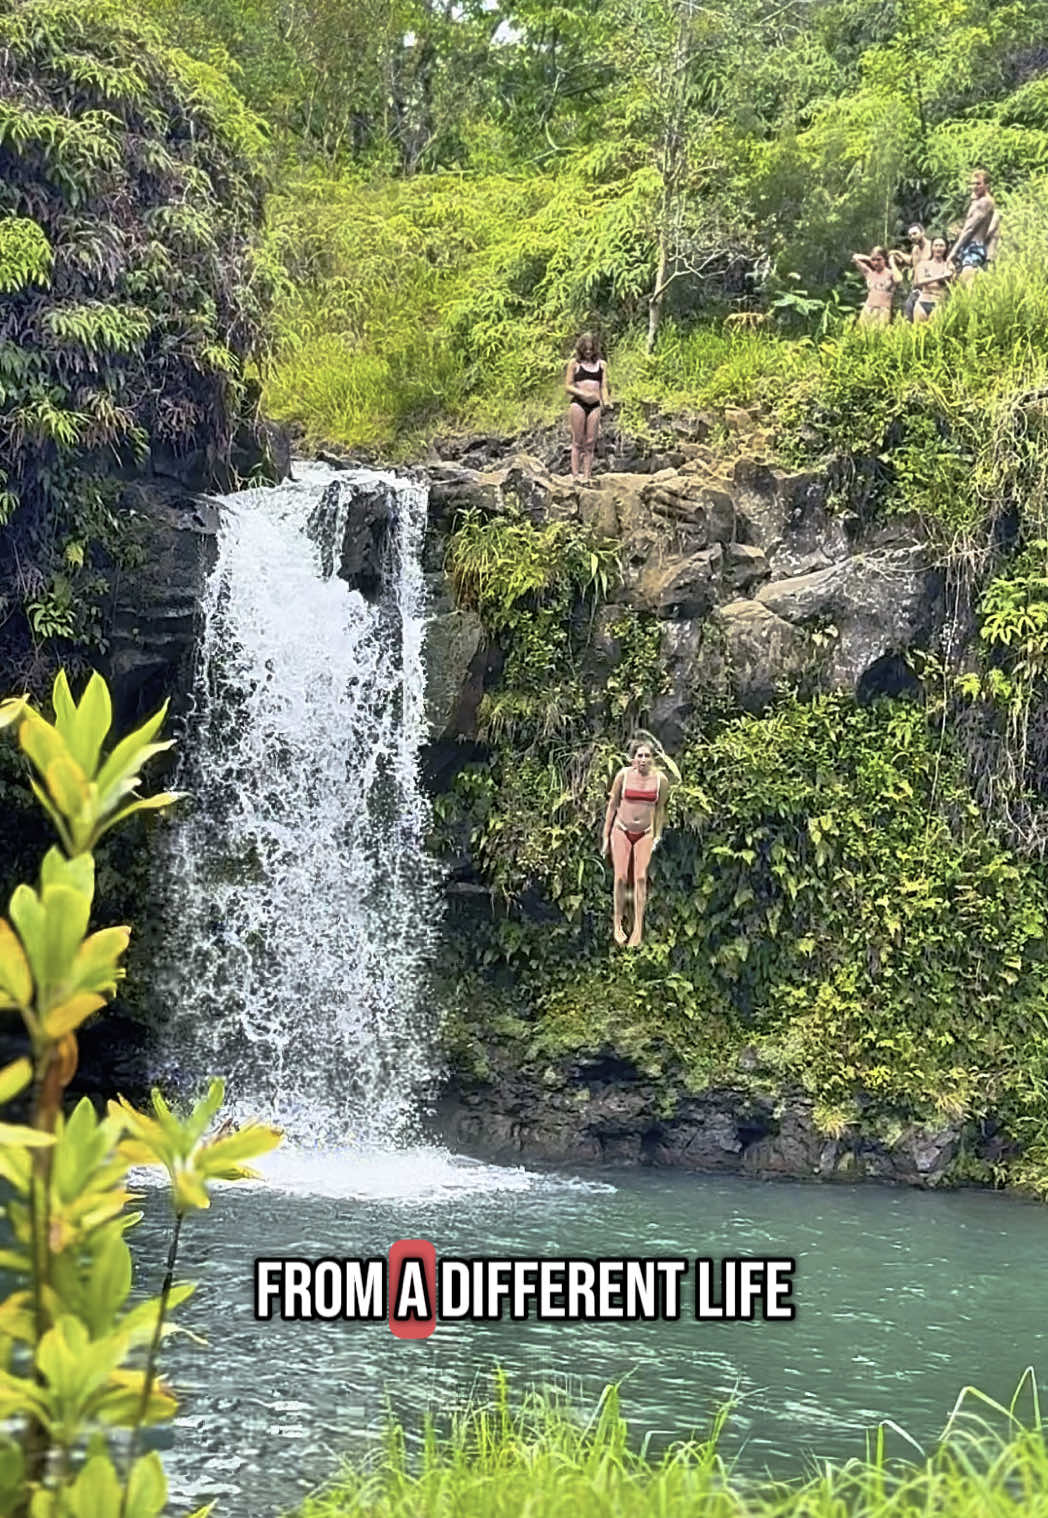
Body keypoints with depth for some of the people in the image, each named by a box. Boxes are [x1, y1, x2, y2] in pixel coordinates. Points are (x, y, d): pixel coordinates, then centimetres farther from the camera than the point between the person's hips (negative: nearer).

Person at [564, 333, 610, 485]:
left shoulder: (601, 364, 15)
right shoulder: (574, 363, 6)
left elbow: (604, 386, 13)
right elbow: (568, 386, 2)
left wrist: (606, 401, -6)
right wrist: (582, 393, -14)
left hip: (595, 406, 3)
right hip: (578, 404, -3)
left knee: (590, 443, 0)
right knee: (578, 442, -4)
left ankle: (586, 477, 0)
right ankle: (575, 476, -3)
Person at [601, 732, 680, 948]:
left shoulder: (660, 779, -5)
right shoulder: (624, 775, -8)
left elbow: (660, 809, 7)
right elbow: (612, 805, 0)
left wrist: (657, 836, 8)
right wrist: (606, 837, 1)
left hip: (645, 833, 1)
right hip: (622, 831, -1)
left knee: (640, 878, -8)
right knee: (621, 878, -7)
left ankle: (638, 928, -5)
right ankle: (617, 925, 3)